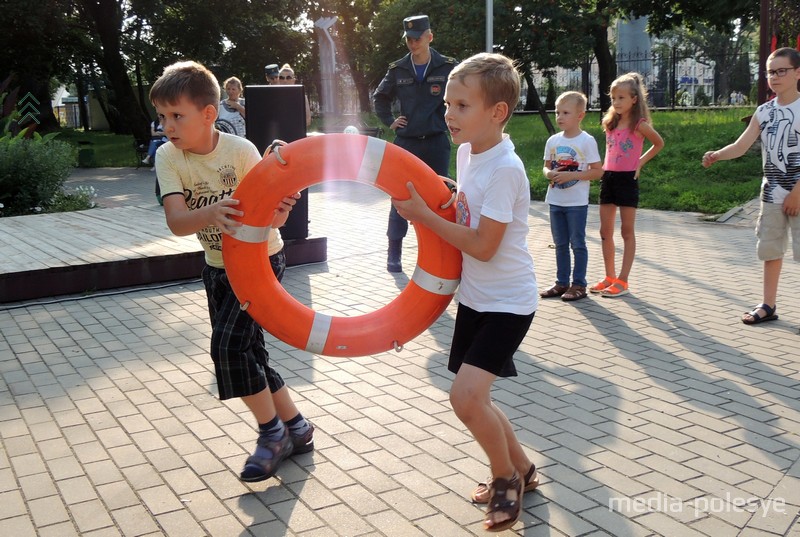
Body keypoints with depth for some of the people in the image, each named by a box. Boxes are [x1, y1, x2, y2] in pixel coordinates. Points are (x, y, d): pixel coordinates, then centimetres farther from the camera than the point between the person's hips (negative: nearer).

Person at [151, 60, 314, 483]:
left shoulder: (240, 151, -23)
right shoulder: (168, 157, -13)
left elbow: (269, 213, -24)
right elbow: (176, 222, -27)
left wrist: (275, 214, -48)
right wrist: (210, 214, -48)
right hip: (217, 266, 5)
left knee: (229, 344, -17)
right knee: (249, 352, 8)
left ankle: (272, 433, 3)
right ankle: (295, 429, 26)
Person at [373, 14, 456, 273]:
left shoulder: (448, 67, -5)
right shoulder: (397, 70, 3)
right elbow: (379, 97, 18)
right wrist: (390, 122, 8)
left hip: (436, 144, -1)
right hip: (405, 143, 2)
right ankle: (394, 254, 12)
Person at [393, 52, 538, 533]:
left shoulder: (504, 169, -22)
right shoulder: (467, 150, 3)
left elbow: (482, 246, -23)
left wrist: (422, 214, -17)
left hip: (507, 301, -9)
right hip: (475, 295, 9)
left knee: (466, 395, -17)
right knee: (473, 397, 14)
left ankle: (507, 477, 11)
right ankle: (521, 470, 35)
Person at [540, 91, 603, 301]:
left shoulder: (586, 141, -9)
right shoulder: (553, 141, 5)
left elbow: (598, 171, -10)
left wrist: (571, 175, -20)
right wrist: (549, 174, -11)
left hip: (577, 203, -5)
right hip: (555, 201, 5)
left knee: (577, 243, 3)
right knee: (560, 244, 13)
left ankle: (579, 284, 12)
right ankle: (561, 282, 23)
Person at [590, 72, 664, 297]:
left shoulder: (639, 125, -9)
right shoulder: (610, 123, 7)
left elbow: (659, 144, 5)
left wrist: (641, 162, -2)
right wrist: (604, 167, 9)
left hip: (627, 179, -6)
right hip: (609, 178, 6)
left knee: (627, 232, 1)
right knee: (605, 231, 8)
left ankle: (622, 281, 4)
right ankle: (610, 277, 18)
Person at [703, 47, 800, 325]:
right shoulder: (764, 111, 7)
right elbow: (741, 146, -2)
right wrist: (716, 155, -21)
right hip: (771, 194, 5)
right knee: (769, 250, 11)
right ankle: (768, 305, 21)